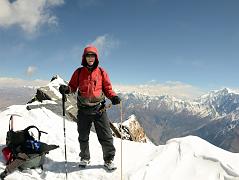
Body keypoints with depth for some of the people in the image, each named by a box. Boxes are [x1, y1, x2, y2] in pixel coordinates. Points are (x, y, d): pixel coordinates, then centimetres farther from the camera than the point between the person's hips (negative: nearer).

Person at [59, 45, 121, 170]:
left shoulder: (101, 72, 4)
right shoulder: (79, 72, 6)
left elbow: (107, 88, 5)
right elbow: (73, 86, 8)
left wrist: (113, 97, -13)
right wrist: (66, 89, -13)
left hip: (99, 109, -1)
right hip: (83, 109, 2)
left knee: (105, 136, 1)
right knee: (83, 136, 14)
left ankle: (109, 159, 17)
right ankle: (85, 158, 34)